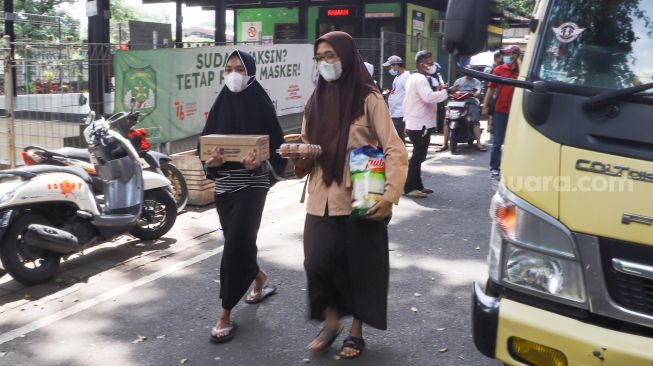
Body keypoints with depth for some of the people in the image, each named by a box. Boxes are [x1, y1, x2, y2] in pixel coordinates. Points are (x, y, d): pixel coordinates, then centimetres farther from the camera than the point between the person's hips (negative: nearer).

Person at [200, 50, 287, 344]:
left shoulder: (261, 106, -6)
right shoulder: (220, 106, 6)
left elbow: (276, 147, -5)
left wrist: (258, 163, -24)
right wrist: (211, 161, -16)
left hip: (251, 185, -5)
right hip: (223, 185, 5)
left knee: (236, 245, -8)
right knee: (237, 242, 14)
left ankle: (225, 316, 0)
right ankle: (259, 279, 44)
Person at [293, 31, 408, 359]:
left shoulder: (368, 99, -5)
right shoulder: (316, 102, 11)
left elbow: (395, 151, -9)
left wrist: (390, 195, -21)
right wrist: (299, 157, -6)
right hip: (322, 201, 4)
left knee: (361, 267, 5)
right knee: (317, 263, -4)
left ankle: (355, 332, 25)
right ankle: (331, 320, 22)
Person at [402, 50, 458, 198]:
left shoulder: (414, 77, 17)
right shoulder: (420, 79, -17)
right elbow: (428, 97, -31)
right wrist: (448, 91, -25)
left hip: (415, 123, 11)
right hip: (420, 125, -11)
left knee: (418, 156, 16)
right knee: (418, 156, -7)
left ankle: (417, 185, 24)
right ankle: (409, 188, -4)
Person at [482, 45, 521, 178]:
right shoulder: (499, 69, 3)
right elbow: (491, 88, 2)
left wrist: (519, 63, -12)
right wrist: (485, 106, -3)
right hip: (500, 110, -1)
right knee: (497, 142, 1)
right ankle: (494, 168, 7)